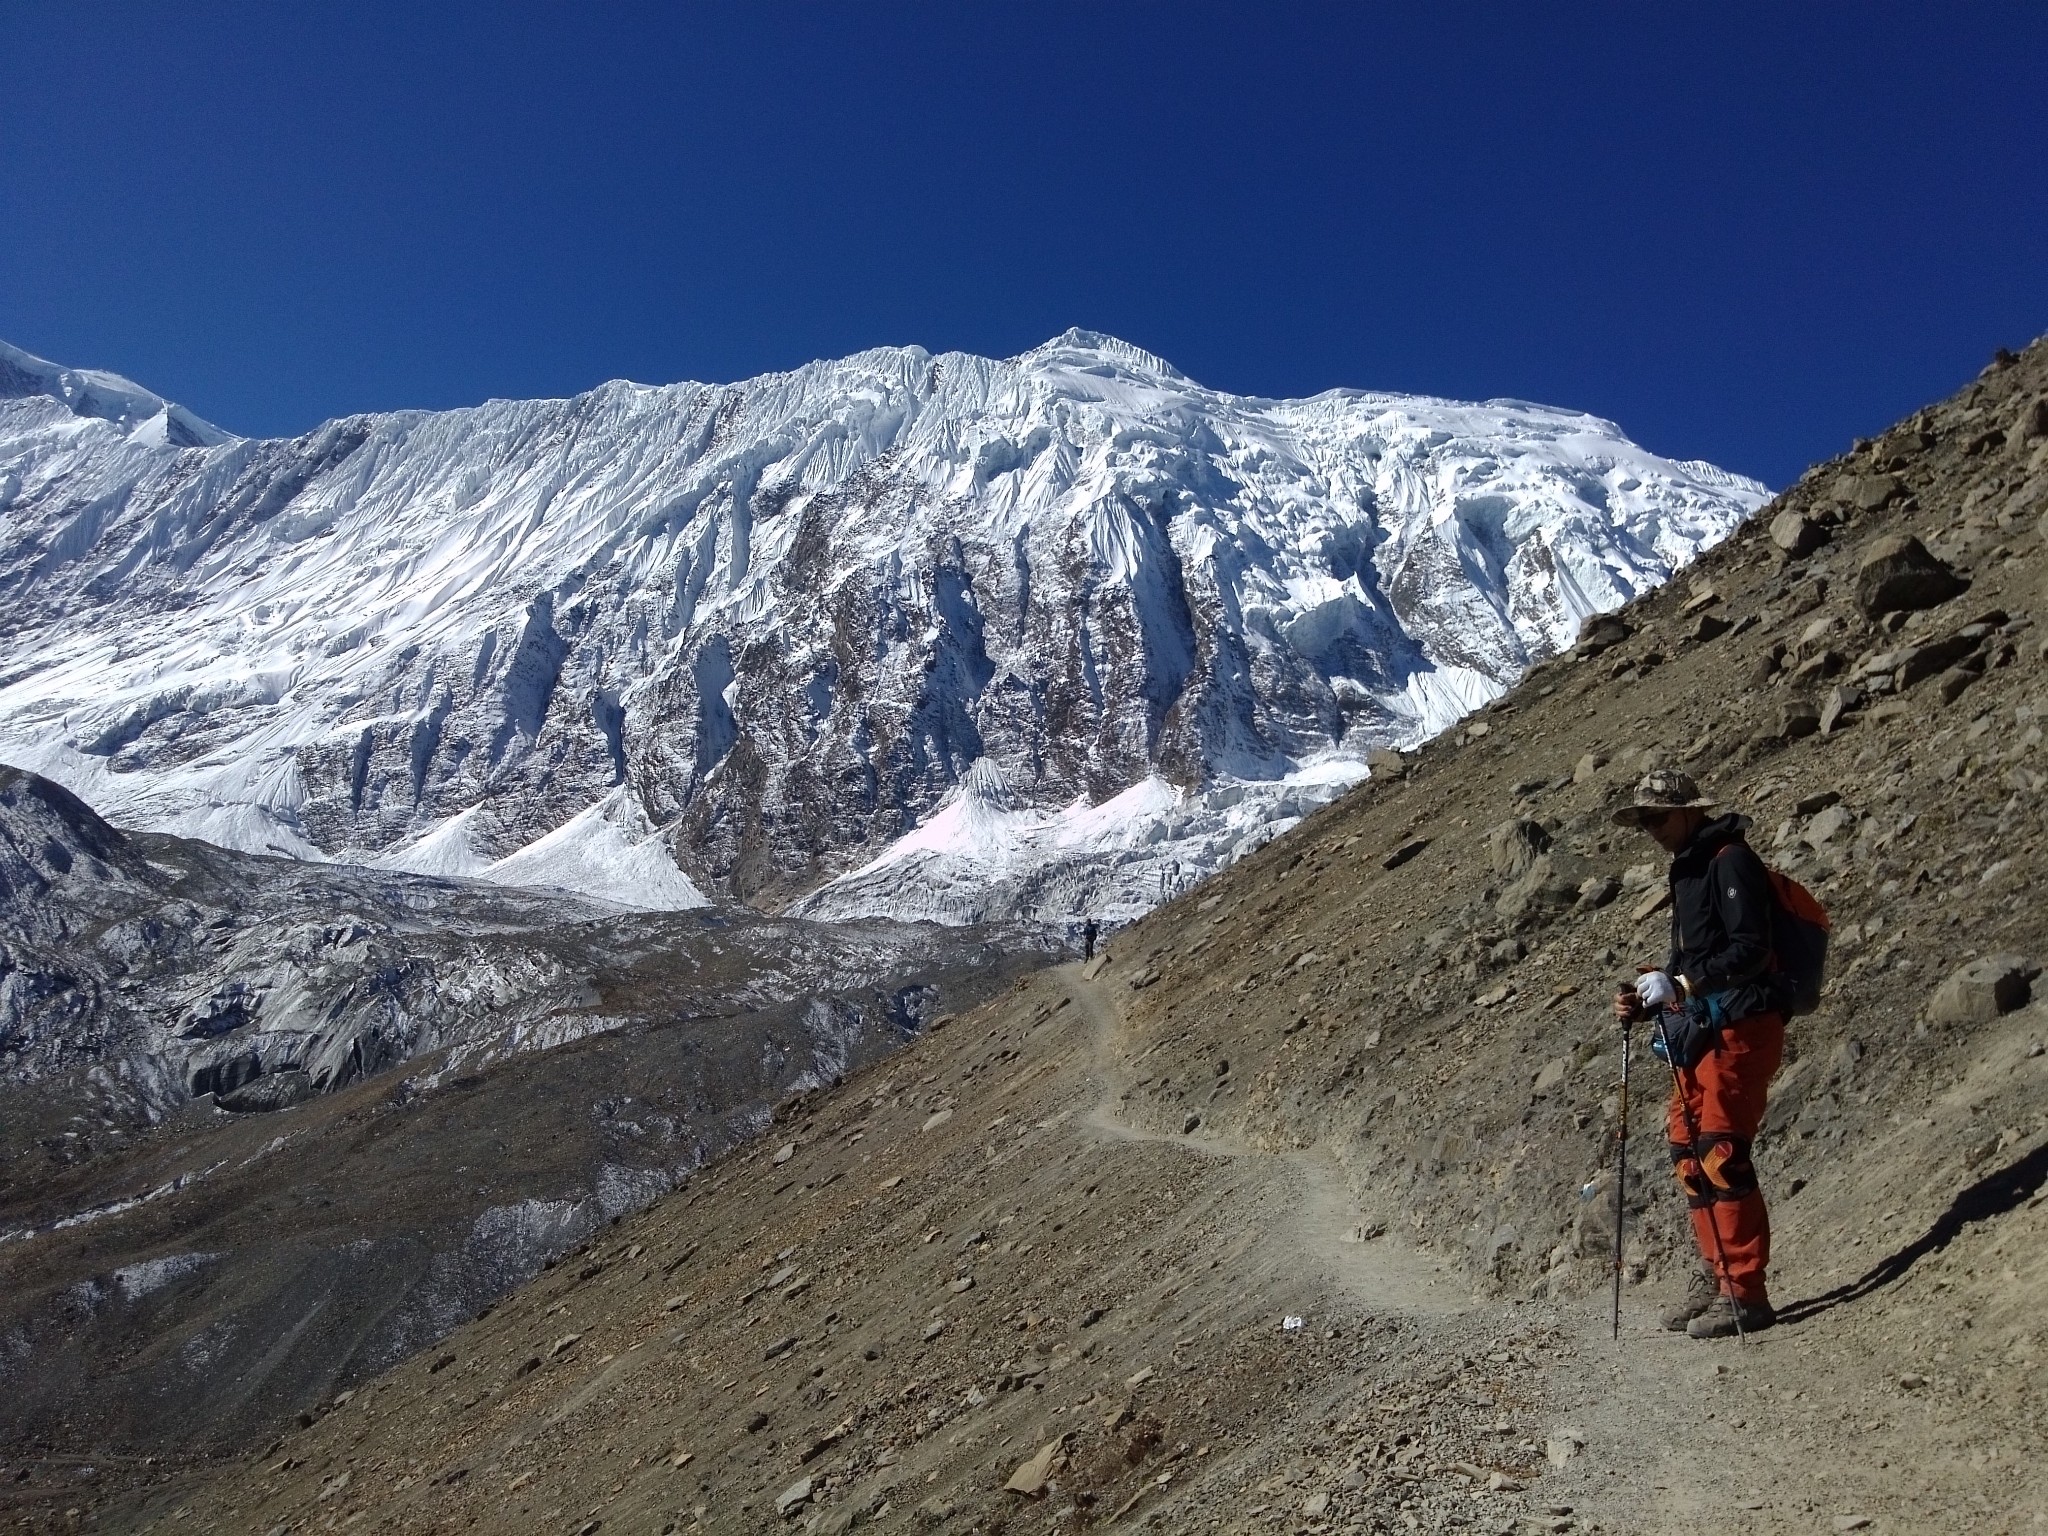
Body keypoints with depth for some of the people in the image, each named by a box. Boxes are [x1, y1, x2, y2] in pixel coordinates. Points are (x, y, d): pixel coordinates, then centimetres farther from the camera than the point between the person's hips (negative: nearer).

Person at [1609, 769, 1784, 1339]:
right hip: (1699, 1029, 10)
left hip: (1739, 1028, -10)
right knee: (1688, 1149, 11)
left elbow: (1750, 950, -20)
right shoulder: (1688, 873, 20)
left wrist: (1680, 982, -24)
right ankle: (1715, 1276, 22)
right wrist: (1645, 1002, 9)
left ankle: (1744, 1293, -5)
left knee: (1720, 1153, -12)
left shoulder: (1730, 862, -10)